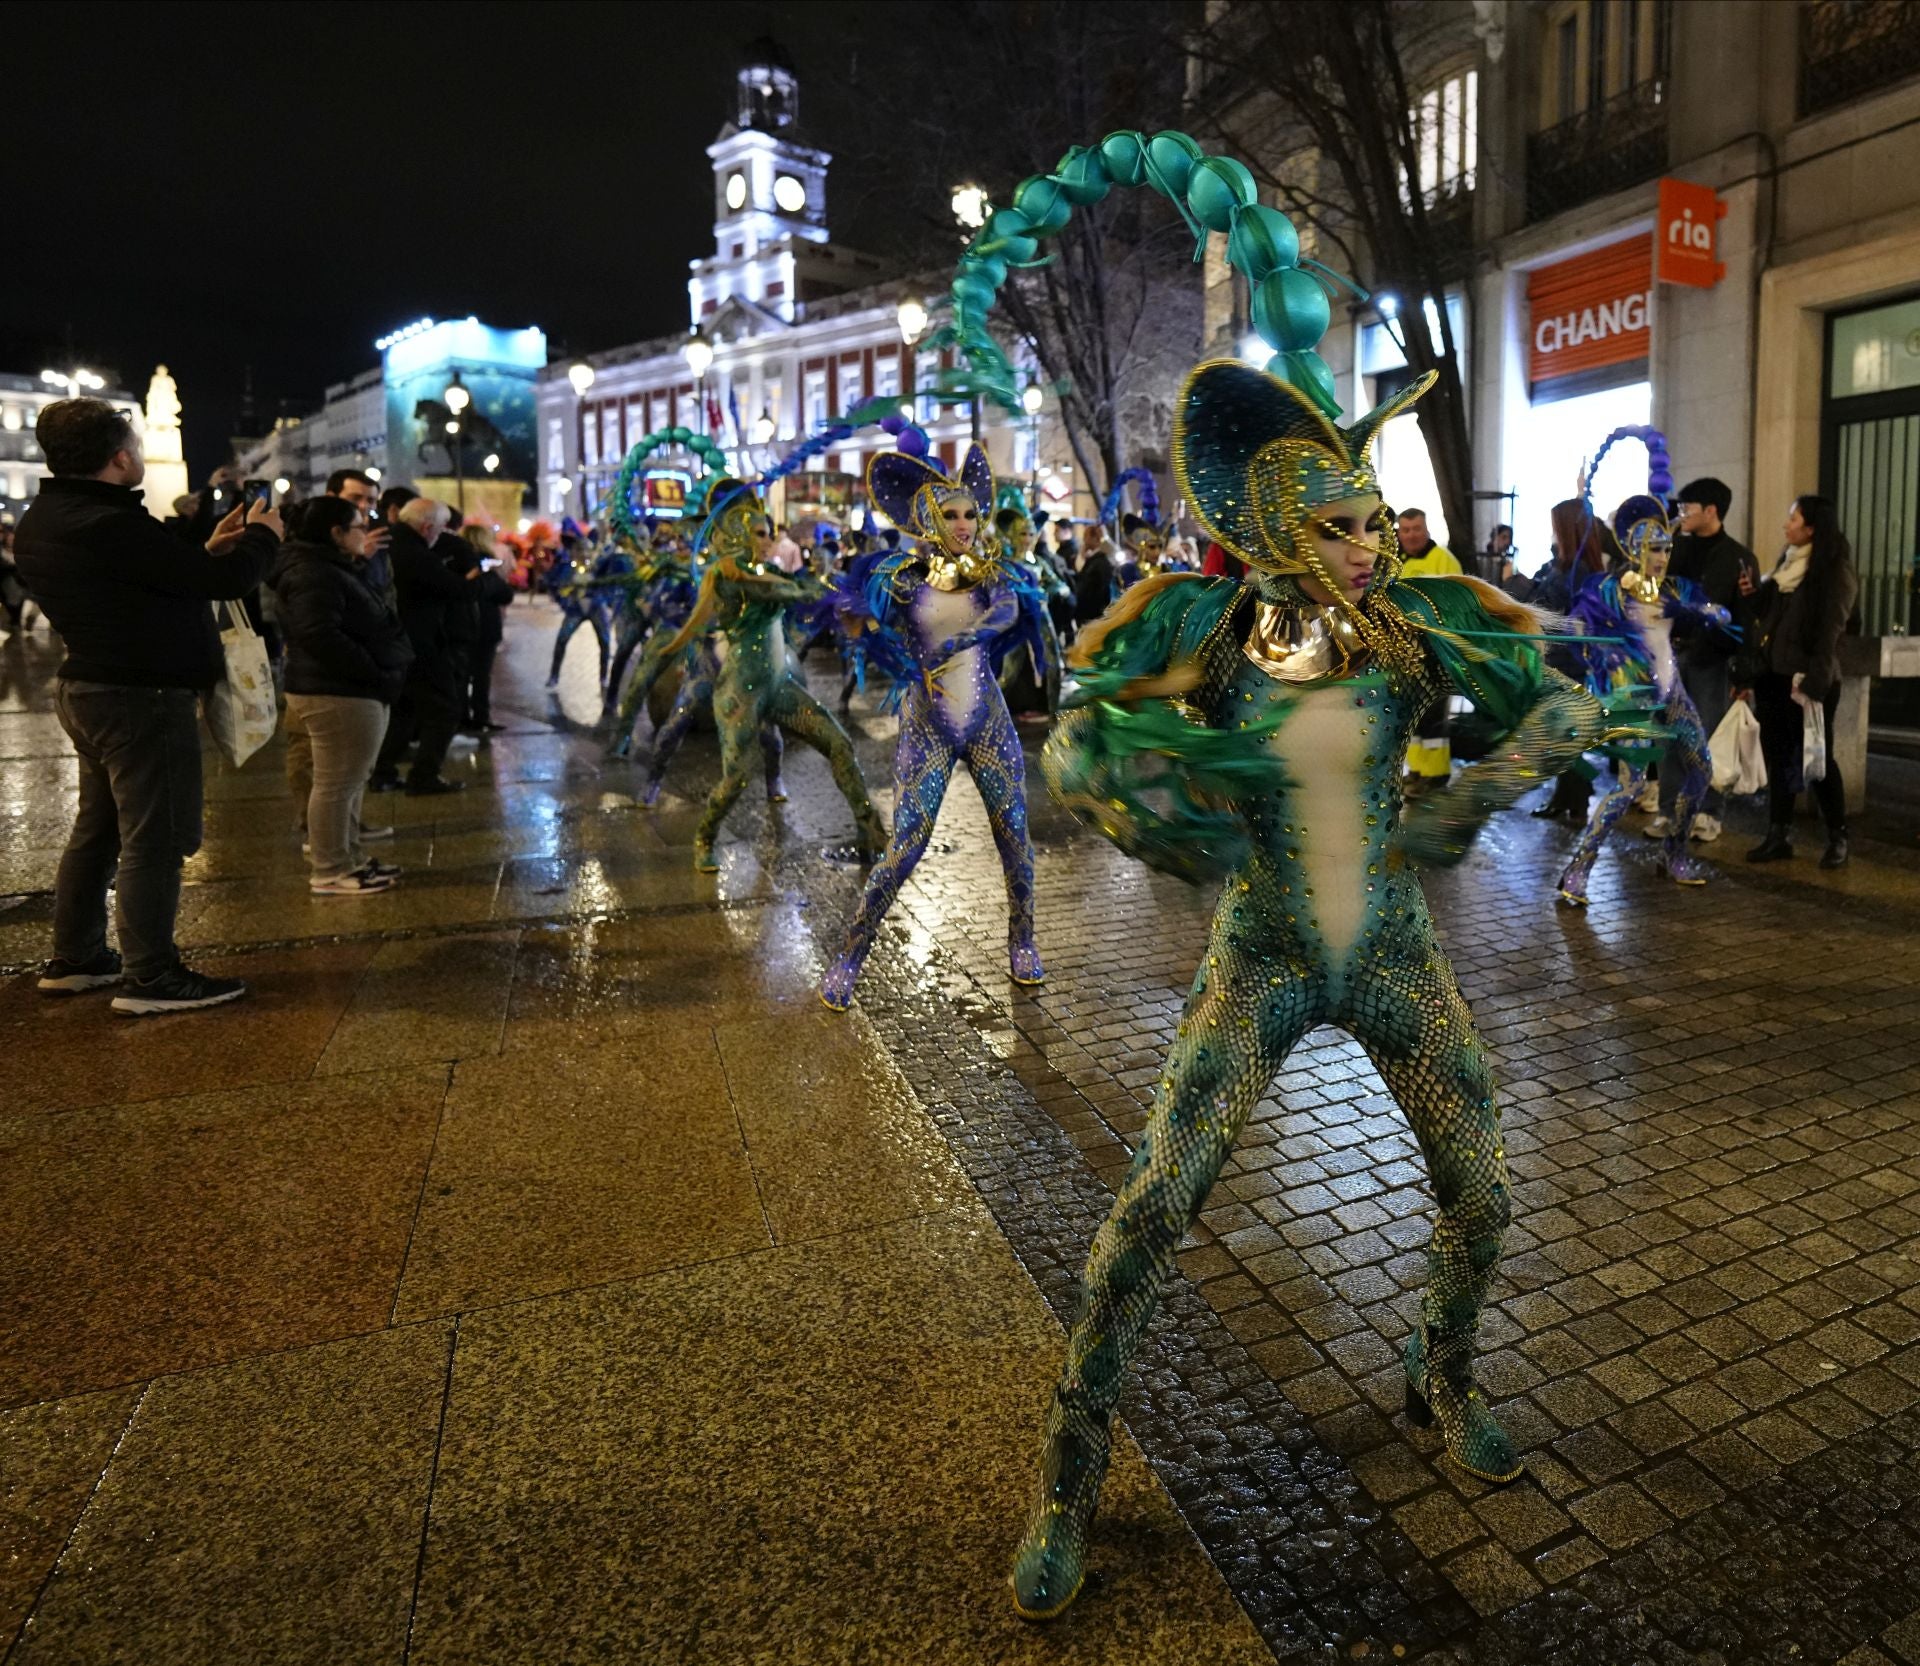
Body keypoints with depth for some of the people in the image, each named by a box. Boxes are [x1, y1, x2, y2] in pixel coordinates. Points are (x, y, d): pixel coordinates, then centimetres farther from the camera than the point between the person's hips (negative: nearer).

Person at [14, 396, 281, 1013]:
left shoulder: (42, 523, 10)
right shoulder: (111, 524, -22)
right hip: (141, 699, -10)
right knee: (154, 838, -4)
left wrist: (207, 550, 15)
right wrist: (263, 536, -1)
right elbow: (227, 580, -20)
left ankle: (74, 959, 29)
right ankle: (151, 978, 2)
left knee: (97, 828, 19)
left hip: (87, 690, 10)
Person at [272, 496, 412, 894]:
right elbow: (320, 636, -26)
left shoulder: (335, 569, 19)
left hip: (356, 691, 11)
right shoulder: (314, 575, -15)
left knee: (350, 781, 17)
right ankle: (329, 872, 1)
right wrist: (374, 672, -23)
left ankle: (349, 857, 27)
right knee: (336, 783, -6)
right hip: (337, 695, -11)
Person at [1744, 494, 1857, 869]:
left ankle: (1838, 838, 11)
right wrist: (1754, 595, 1)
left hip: (1807, 680, -7)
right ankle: (1779, 834, 14)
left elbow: (1830, 629, -13)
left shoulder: (1834, 570, -7)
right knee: (1777, 756, 8)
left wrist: (1814, 681, -20)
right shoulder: (1787, 561, 14)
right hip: (1771, 675, 7)